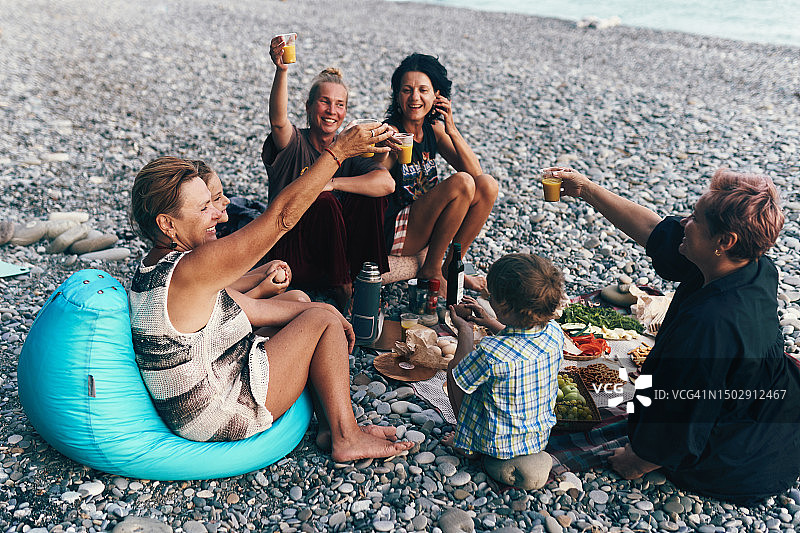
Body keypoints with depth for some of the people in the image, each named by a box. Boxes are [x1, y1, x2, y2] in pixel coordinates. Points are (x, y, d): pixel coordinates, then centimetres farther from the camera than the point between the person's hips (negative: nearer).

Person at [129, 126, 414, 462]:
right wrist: (338, 151, -23)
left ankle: (329, 428, 16)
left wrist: (317, 310, 5)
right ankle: (346, 439, 6)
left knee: (309, 309, 15)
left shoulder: (156, 267, 6)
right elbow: (281, 216, -27)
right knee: (323, 321, -5)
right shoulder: (188, 273, -27)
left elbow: (248, 308, 8)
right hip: (222, 416, -10)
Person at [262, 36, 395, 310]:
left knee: (370, 196, -18)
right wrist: (282, 71, -47)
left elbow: (387, 183, -17)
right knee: (325, 202, -30)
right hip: (288, 253, -3)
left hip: (336, 252, 3)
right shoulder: (294, 144, -5)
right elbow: (278, 121, -32)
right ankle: (342, 288, -18)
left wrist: (331, 183, -25)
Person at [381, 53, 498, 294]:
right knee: (461, 183, -24)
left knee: (488, 185, -9)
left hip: (425, 227, 7)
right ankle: (431, 270, -8)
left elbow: (476, 172, -4)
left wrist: (451, 129, -14)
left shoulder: (433, 129, 4)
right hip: (390, 235, -7)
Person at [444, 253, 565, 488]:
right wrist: (490, 323, 8)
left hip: (497, 445, -6)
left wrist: (465, 331, -5)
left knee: (452, 366, 7)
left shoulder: (490, 354, -35)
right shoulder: (554, 332, -16)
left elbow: (459, 378, -13)